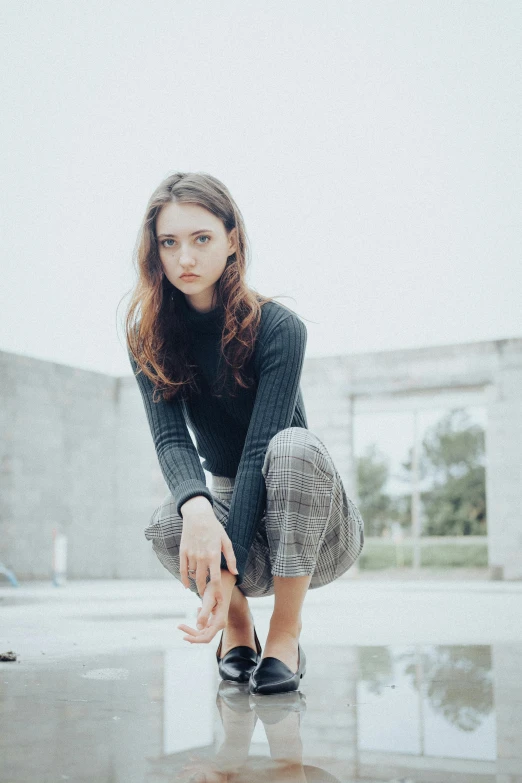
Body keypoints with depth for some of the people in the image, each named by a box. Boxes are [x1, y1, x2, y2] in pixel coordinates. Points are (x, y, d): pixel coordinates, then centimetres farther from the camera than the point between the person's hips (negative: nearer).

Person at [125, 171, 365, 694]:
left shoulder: (278, 328, -18)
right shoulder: (149, 334, -6)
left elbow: (261, 449, -26)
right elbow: (170, 437, -19)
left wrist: (226, 571, -36)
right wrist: (197, 508, -42)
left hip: (315, 536, -2)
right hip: (232, 513, 2)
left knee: (295, 447, -35)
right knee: (166, 524, -31)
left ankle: (286, 635, -19)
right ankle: (238, 628, -1)